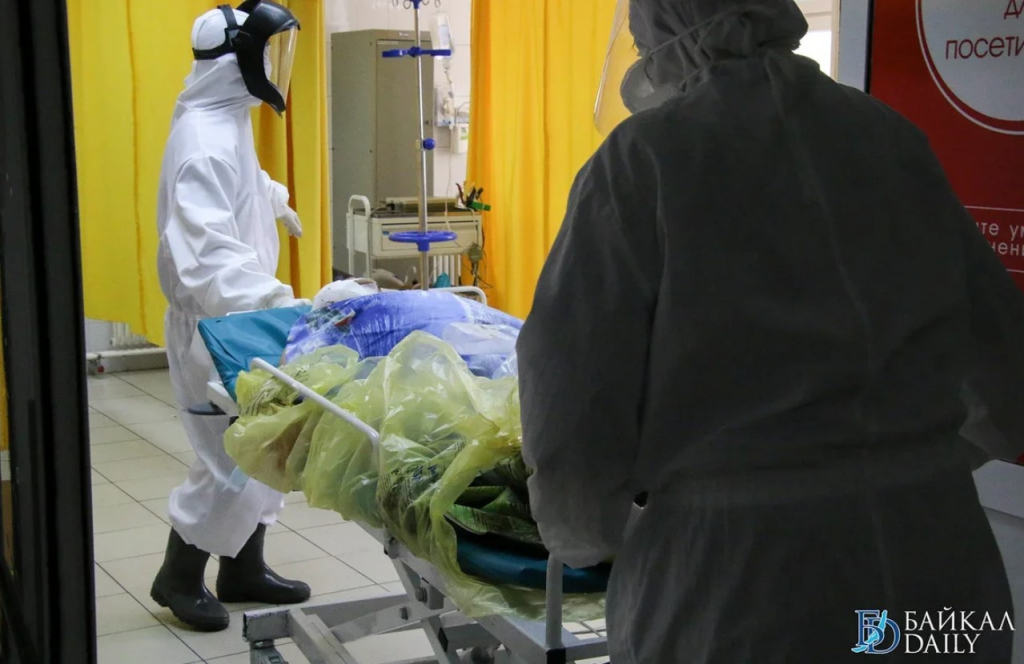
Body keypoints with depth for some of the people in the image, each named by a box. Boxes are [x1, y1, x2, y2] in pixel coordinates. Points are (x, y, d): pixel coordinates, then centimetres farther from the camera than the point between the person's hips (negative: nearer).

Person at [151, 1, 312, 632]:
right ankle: (179, 577, 16)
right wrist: (275, 301, -48)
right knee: (233, 459, -2)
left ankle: (244, 569, 27)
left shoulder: (230, 120, 9)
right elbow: (207, 254, -36)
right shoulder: (203, 139, -23)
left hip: (243, 318, 10)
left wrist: (275, 197, 54)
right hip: (215, 326, -10)